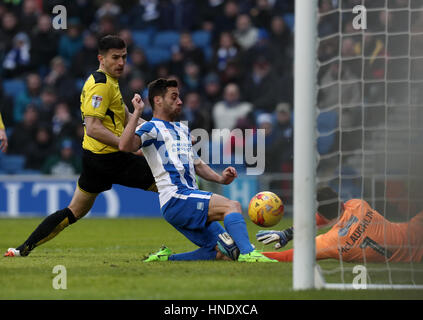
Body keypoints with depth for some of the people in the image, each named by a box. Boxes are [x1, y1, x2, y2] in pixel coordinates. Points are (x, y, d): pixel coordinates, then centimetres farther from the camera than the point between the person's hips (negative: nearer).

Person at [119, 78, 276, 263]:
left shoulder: (182, 130, 28)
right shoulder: (152, 128, 0)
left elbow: (197, 165, 32)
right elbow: (125, 146, -20)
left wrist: (220, 178, 14)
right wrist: (137, 113, -21)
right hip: (175, 199, -9)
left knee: (222, 251, 0)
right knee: (232, 206, -24)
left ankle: (167, 258, 7)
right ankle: (247, 253, -41)